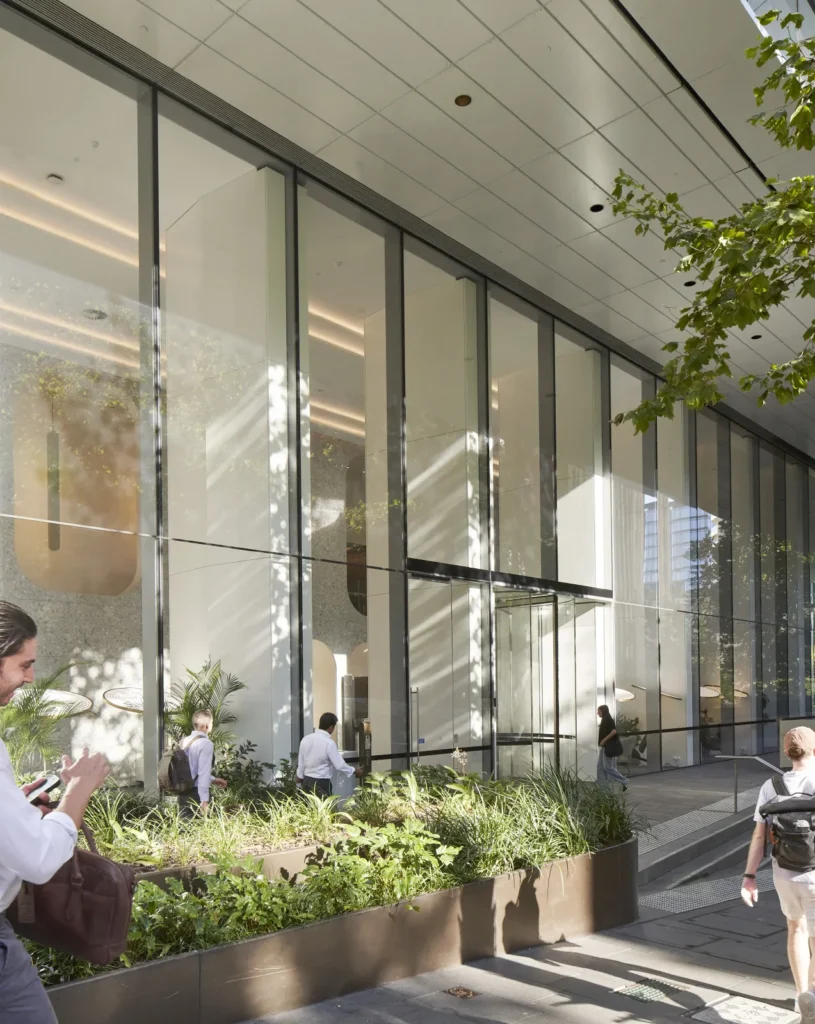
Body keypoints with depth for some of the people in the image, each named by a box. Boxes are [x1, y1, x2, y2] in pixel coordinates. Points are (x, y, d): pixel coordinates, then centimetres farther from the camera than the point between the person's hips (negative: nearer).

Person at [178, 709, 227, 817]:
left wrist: (213, 780, 25)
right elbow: (203, 773, -20)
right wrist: (204, 801, -20)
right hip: (197, 793, -7)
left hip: (183, 793, 7)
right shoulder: (206, 743, -15)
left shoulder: (185, 741, 9)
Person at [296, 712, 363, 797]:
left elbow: (301, 761, 11)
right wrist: (355, 771, 1)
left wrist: (300, 777, 25)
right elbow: (340, 765, -15)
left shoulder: (305, 739, 1)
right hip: (322, 783, -7)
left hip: (307, 781, 7)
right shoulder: (329, 743, -16)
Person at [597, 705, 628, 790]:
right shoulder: (604, 720, 15)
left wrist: (604, 740, -21)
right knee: (600, 766, 7)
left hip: (609, 747, -10)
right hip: (605, 747, 10)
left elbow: (614, 731, -24)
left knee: (608, 767, -8)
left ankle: (624, 782, 0)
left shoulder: (608, 720, -13)